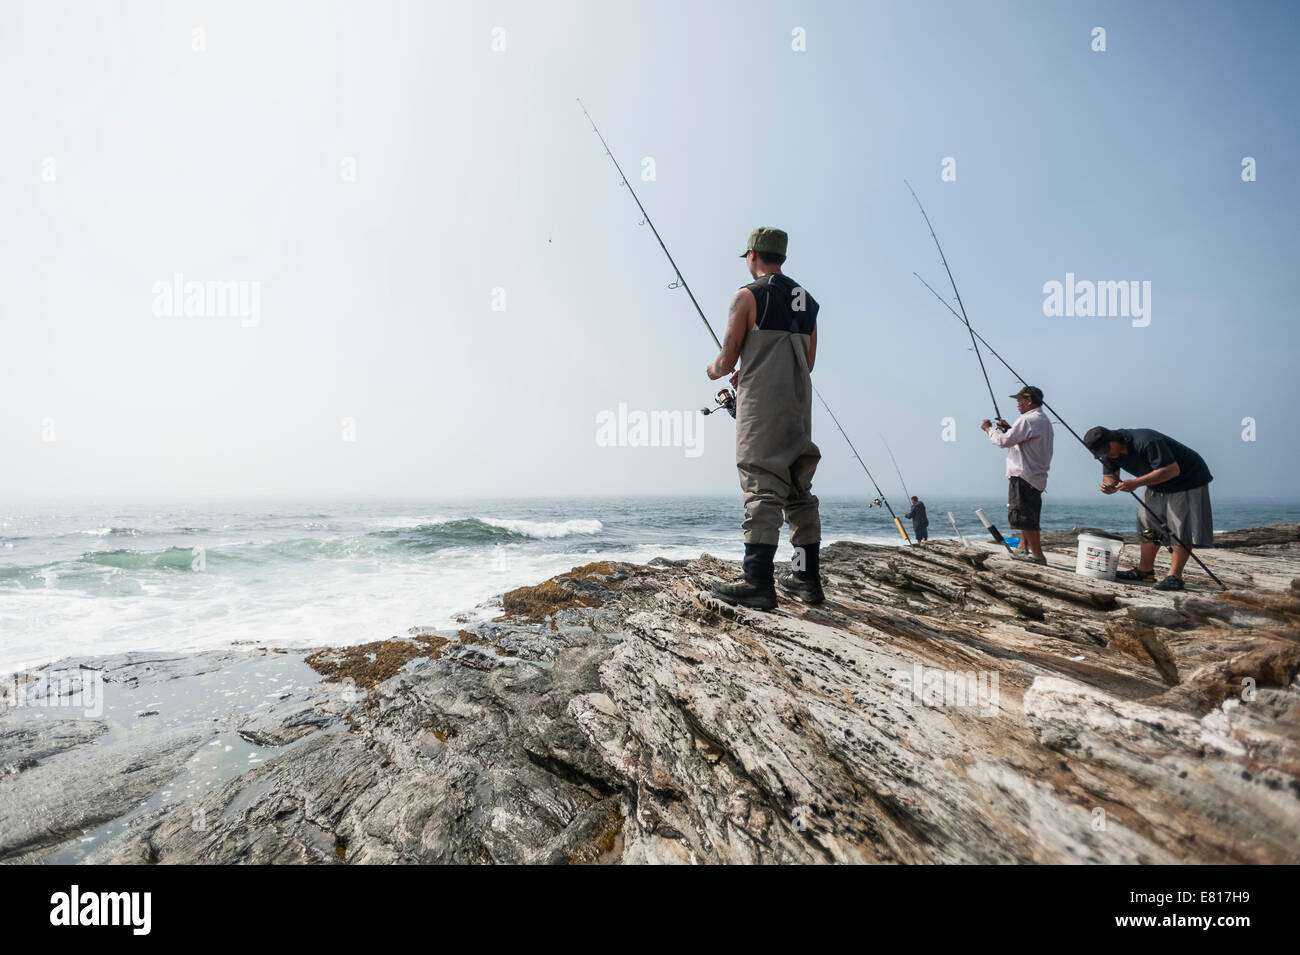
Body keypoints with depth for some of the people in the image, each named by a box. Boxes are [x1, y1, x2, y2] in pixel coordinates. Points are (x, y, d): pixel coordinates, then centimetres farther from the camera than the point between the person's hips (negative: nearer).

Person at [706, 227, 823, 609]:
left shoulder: (748, 295, -3)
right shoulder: (807, 300, 18)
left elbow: (727, 359, -5)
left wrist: (713, 370, 19)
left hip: (761, 405, -7)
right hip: (799, 405, 7)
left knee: (762, 489, -10)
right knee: (799, 491, 9)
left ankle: (758, 583, -12)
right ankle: (808, 578, 14)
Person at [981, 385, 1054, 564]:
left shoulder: (1028, 420, -16)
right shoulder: (1044, 420, 17)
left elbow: (1003, 441, -15)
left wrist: (988, 429, 1)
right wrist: (1008, 428, 17)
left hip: (1023, 476, -10)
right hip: (1036, 476, 10)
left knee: (1025, 517, -8)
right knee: (1026, 516, 18)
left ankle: (1037, 555, -6)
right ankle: (1023, 548, 27)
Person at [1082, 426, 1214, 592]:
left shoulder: (1146, 441, -33)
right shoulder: (1109, 453, -7)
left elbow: (1172, 470, -35)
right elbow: (1110, 475, 1)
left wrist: (1136, 483, -38)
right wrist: (1109, 486, -24)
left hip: (1188, 478, -8)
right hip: (1157, 485, 9)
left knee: (1182, 529, -13)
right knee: (1148, 525, 7)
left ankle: (1174, 576, -14)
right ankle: (1145, 571, 11)